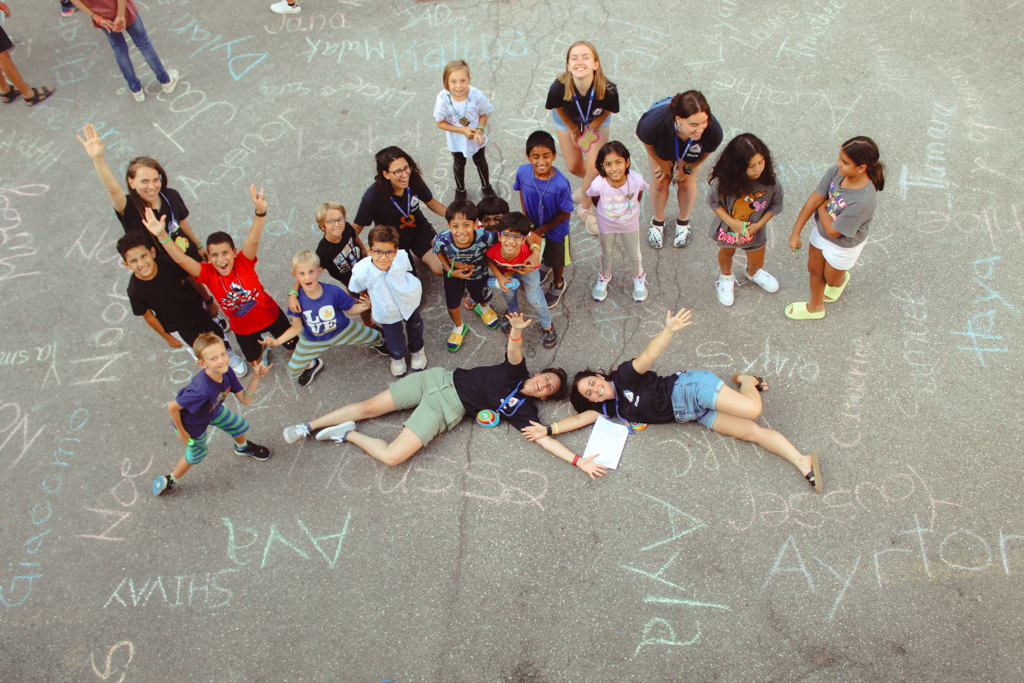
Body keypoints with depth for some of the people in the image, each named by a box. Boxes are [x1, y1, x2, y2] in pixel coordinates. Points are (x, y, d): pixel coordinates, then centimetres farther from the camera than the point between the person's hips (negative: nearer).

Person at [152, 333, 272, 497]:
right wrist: (181, 432, -19)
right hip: (191, 423, -6)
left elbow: (245, 400, -19)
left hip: (212, 411, 6)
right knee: (197, 453, 20)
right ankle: (171, 480, 51)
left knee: (240, 426, 21)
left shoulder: (226, 372, -28)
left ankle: (242, 447, 60)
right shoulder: (201, 391, -49)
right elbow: (172, 407, -36)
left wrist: (255, 377, -33)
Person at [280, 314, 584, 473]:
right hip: (441, 380, 1)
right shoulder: (517, 371, 4)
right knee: (370, 407, -2)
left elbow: (544, 438, -8)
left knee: (392, 456, -19)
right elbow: (514, 350, -16)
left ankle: (348, 434, 5)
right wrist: (517, 330, -40)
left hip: (446, 411, -1)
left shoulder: (522, 409, 0)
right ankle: (310, 426, 14)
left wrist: (579, 461, -18)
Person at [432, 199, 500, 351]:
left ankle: (483, 307, 68)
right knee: (452, 306, 16)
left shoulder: (484, 237, -44)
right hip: (453, 272, 0)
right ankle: (459, 327, 52)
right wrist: (450, 270, -19)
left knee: (482, 297, 28)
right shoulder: (443, 240, -38)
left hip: (477, 272, 0)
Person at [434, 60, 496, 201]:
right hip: (456, 141, 0)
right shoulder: (443, 98, -31)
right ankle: (460, 190, 52)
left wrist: (480, 131, -28)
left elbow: (483, 115, -10)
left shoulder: (476, 95, -29)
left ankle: (486, 186, 52)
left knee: (480, 162, 23)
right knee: (459, 165, 24)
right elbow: (441, 123, -18)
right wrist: (463, 130, -26)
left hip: (476, 138, 1)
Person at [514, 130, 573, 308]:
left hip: (555, 229, -3)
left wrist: (542, 229, -18)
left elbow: (565, 214, -24)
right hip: (533, 225, 4)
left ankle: (558, 285, 55)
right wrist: (526, 218, -5)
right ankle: (545, 267, 67)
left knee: (556, 259, 24)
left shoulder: (561, 184, -38)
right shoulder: (522, 172, -27)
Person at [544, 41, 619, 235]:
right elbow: (559, 109, -15)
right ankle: (590, 184, 49)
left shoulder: (608, 90, -41)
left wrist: (591, 128, -12)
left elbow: (607, 111, -16)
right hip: (568, 120, 1)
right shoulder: (559, 88, -40)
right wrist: (573, 129, -3)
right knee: (574, 167, 11)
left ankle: (585, 210, 23)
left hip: (597, 121, -1)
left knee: (594, 168, -4)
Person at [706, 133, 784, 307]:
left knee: (757, 262, 25)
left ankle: (752, 273, 64)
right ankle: (726, 278, 62)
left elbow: (775, 205, -10)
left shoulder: (770, 182, -28)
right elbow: (714, 203, -17)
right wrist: (732, 223, -25)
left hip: (755, 230, 2)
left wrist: (758, 225, -19)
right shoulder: (723, 182, -33)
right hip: (728, 228, -1)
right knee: (726, 253, 29)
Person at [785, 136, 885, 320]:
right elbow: (813, 201, -16)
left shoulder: (862, 201, -42)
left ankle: (842, 279, 63)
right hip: (820, 231, 5)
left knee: (831, 278, 24)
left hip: (843, 245, -5)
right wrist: (796, 233, -13)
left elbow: (833, 231, -31)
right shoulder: (836, 172, -25)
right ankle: (815, 307, 51)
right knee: (814, 270, 25)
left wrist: (822, 207, -18)